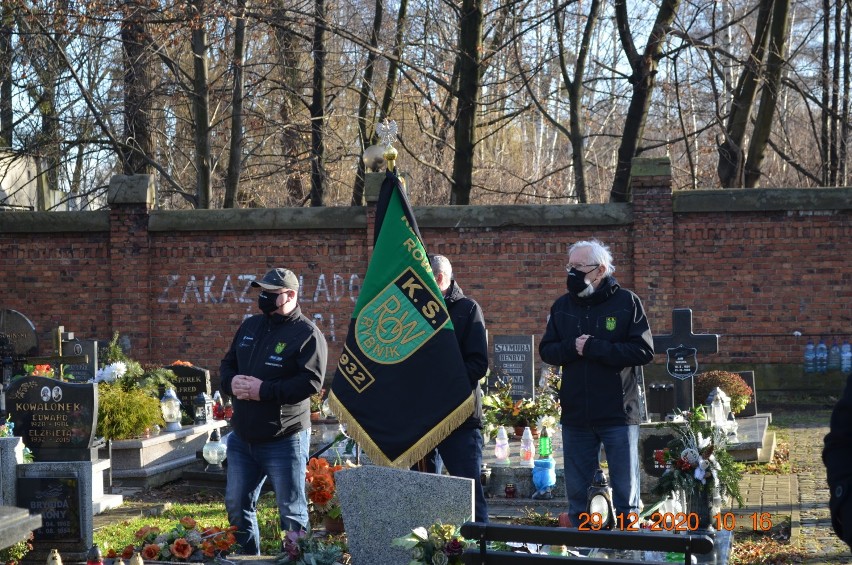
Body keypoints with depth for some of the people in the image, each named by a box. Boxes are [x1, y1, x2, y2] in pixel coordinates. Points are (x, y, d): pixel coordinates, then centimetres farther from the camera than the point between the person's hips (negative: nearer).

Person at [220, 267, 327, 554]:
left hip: (284, 440, -7)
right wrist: (231, 381, -7)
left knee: (292, 512, 0)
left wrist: (264, 390, -23)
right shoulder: (250, 326, 13)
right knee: (237, 506, 14)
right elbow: (227, 364, 18)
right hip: (242, 437, 7)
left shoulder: (307, 334, -10)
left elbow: (311, 381, -21)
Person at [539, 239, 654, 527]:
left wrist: (594, 348, -17)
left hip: (618, 414, -4)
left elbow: (644, 351, -11)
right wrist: (571, 347, -13)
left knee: (625, 492, 2)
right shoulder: (562, 306, 10)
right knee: (576, 493, 11)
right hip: (575, 415, 4)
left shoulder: (626, 302, -4)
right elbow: (546, 350, 8)